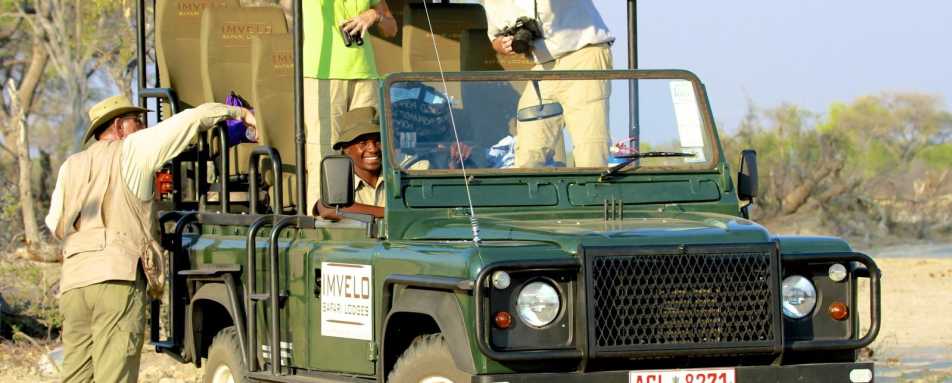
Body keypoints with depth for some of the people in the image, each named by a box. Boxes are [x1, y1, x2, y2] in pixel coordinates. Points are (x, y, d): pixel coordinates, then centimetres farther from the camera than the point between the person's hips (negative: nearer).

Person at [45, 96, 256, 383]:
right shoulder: (132, 149, 7)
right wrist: (239, 113, 19)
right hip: (118, 276, -5)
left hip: (73, 281, 5)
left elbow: (56, 227, 21)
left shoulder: (71, 167, 21)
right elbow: (194, 118, 6)